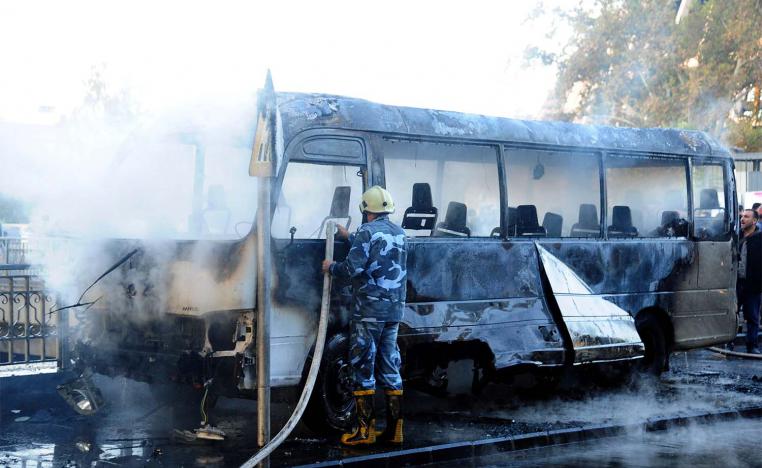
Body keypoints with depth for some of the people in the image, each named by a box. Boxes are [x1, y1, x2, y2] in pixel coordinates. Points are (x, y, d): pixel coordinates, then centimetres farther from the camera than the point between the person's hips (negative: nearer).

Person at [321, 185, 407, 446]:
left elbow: (353, 268, -16)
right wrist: (348, 237, 39)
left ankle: (365, 430, -3)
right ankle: (394, 429, 10)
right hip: (395, 310, 7)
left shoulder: (367, 231, -10)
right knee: (389, 367, 10)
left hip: (369, 310, -7)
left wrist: (331, 268, 3)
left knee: (363, 367, -2)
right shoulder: (399, 233, 13)